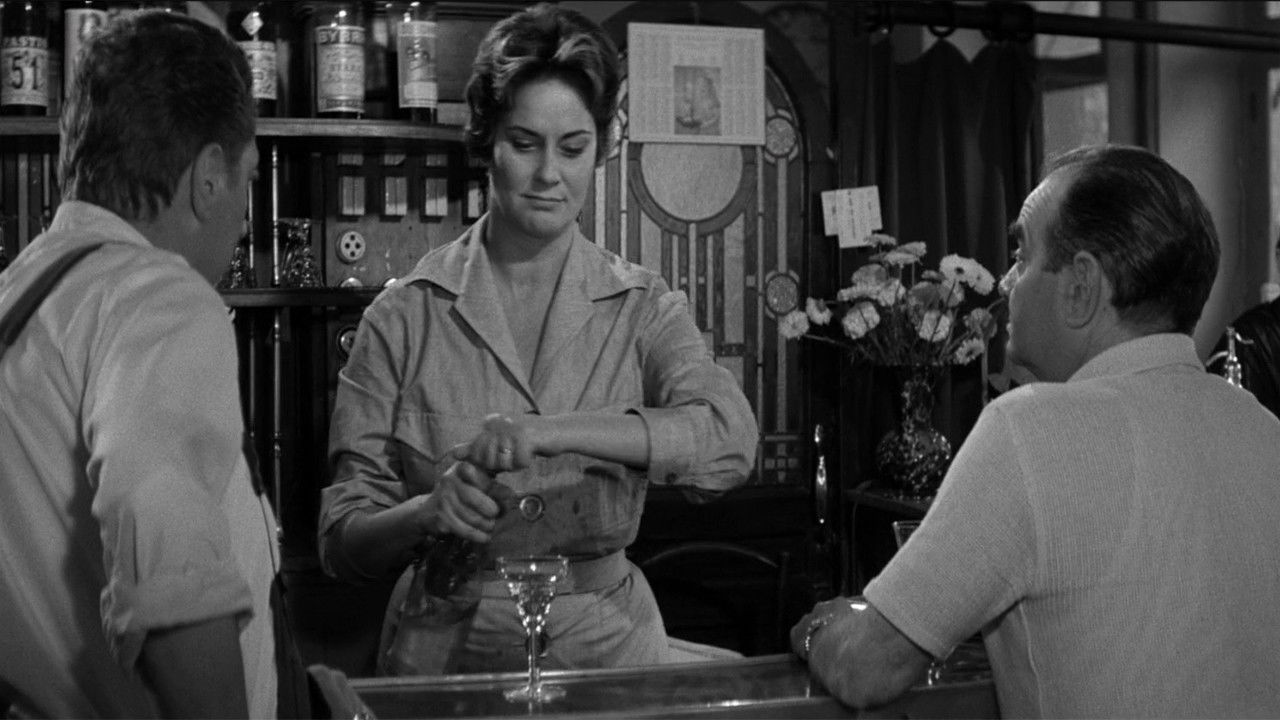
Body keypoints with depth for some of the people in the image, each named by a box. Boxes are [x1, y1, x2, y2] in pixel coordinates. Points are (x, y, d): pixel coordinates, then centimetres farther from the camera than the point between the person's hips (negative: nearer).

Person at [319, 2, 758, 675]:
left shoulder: (644, 308, 3)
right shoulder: (405, 315, -1)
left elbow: (728, 442, -15)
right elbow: (342, 544, -1)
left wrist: (552, 431, -26)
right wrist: (429, 511, -21)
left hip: (606, 639, 2)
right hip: (447, 647, -1)